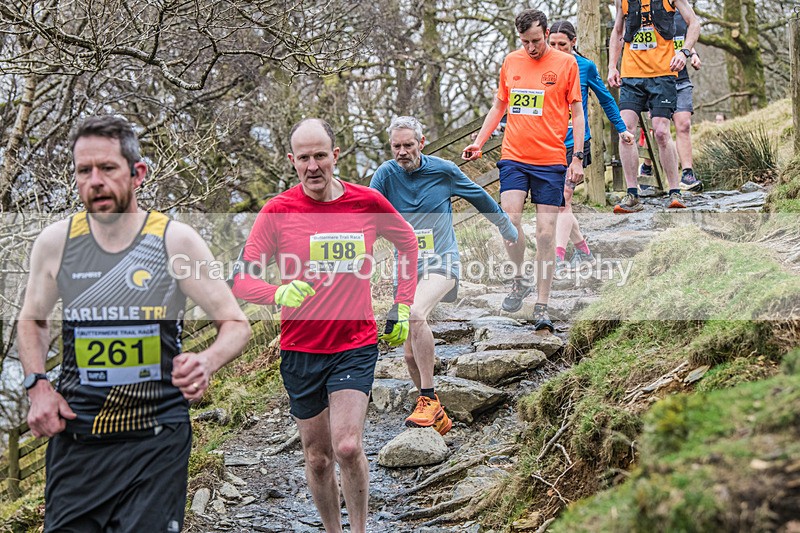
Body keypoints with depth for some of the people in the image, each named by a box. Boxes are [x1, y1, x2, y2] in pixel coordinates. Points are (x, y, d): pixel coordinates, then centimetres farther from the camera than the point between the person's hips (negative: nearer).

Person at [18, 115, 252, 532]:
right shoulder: (55, 243, 0)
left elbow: (236, 324, -1)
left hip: (157, 440, -2)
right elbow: (32, 320, 18)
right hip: (75, 434, 3)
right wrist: (38, 386, 1)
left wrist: (207, 362, -22)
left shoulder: (175, 240, -7)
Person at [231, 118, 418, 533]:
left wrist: (402, 306, 11)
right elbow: (240, 280, -6)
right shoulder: (277, 212, -6)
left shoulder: (368, 203, -3)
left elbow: (408, 242, 16)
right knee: (318, 457, 10)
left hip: (356, 346, -1)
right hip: (299, 350, 1)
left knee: (348, 448, -15)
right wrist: (278, 293, -28)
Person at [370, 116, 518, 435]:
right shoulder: (385, 175, 0)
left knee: (415, 313, -33)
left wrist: (508, 229, 26)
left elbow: (481, 198, 14)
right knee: (410, 353, 5)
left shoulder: (443, 171, -1)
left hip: (441, 264, -4)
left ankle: (430, 402, -24)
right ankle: (437, 417, 24)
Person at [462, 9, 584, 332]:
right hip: (513, 157, 2)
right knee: (510, 220, -15)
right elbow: (499, 106, 21)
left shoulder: (565, 63, 1)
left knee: (546, 234, -3)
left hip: (551, 161, -2)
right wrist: (478, 142, 12)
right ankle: (518, 281, 10)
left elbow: (577, 113, 3)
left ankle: (541, 308, 4)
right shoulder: (510, 62, 10)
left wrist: (578, 159, -4)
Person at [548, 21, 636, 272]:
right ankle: (583, 250, 22)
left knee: (562, 200, -16)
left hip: (576, 142, -4)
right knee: (558, 203, 6)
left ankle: (558, 257, -20)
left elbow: (606, 100, 12)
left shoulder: (586, 67, -1)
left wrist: (622, 129, 18)